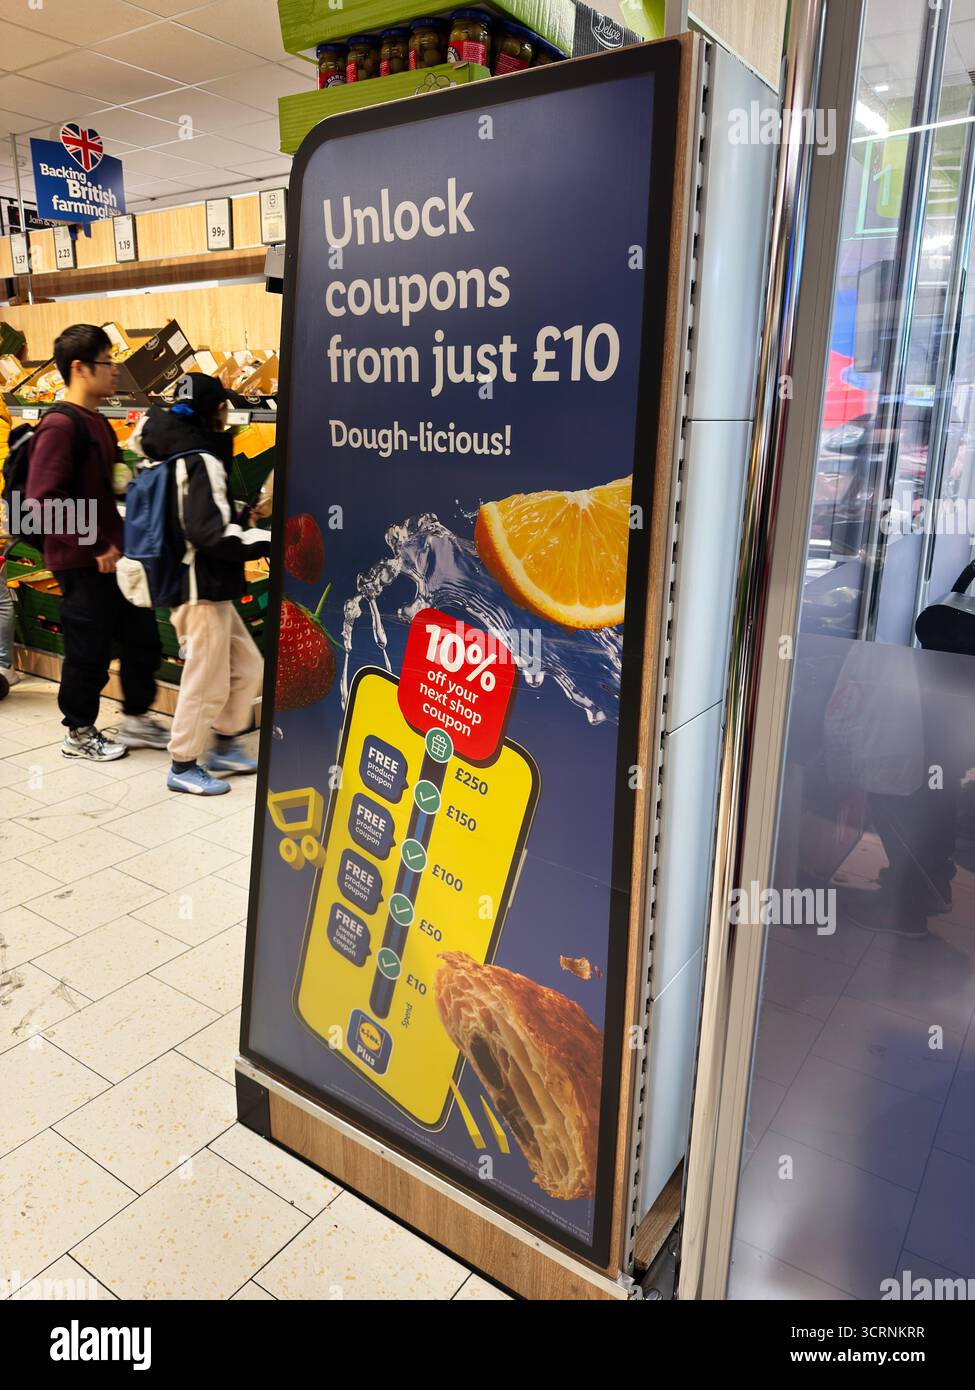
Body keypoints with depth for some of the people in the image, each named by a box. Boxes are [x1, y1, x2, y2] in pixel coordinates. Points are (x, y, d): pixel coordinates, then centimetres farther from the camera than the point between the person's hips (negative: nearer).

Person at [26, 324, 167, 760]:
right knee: (89, 651, 3)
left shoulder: (98, 424, 13)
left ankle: (137, 721, 30)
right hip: (82, 564, -9)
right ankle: (78, 733, 22)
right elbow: (44, 498, -23)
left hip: (114, 555, 9)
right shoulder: (60, 425, -16)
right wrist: (97, 547, -22)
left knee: (142, 638, 15)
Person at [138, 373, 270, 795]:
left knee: (247, 666, 17)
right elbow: (211, 533, -26)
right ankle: (184, 766, 13)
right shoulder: (203, 462, -17)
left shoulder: (180, 456, 13)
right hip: (202, 591, -10)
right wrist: (267, 540, -24)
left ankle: (225, 745, 28)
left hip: (209, 588, 10)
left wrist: (239, 514, 13)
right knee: (207, 681, 0)